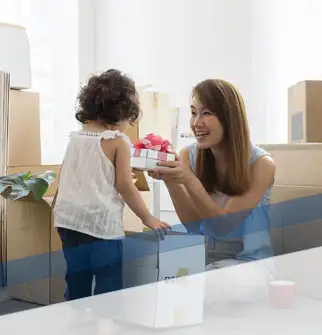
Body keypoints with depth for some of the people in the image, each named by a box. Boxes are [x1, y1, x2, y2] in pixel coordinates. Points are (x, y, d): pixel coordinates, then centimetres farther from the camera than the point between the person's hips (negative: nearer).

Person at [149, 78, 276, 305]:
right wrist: (170, 181, -24)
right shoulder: (188, 156, -4)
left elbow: (223, 224, -17)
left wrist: (189, 180, -30)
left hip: (249, 263, -3)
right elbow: (193, 224, -8)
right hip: (201, 260, 4)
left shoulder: (261, 164, -15)